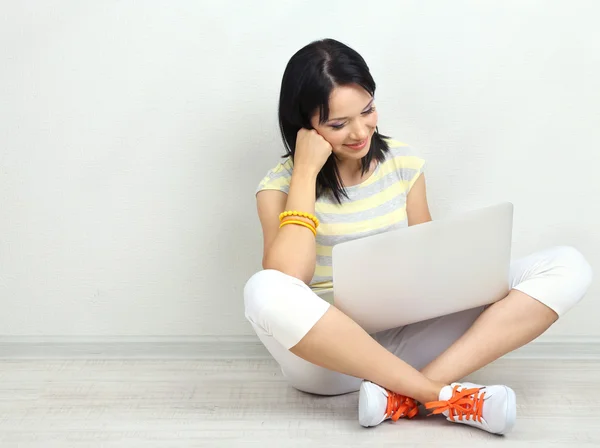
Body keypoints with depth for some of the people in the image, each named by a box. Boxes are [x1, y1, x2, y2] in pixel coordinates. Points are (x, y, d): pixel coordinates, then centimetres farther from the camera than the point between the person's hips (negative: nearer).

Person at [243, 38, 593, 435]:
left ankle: (405, 397, -27)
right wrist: (306, 171, -18)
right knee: (264, 292, -39)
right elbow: (286, 278, -23)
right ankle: (442, 396, -26)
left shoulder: (403, 162, 4)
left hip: (404, 338, 4)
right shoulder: (281, 186, -6)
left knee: (567, 267, -11)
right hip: (328, 356, -3)